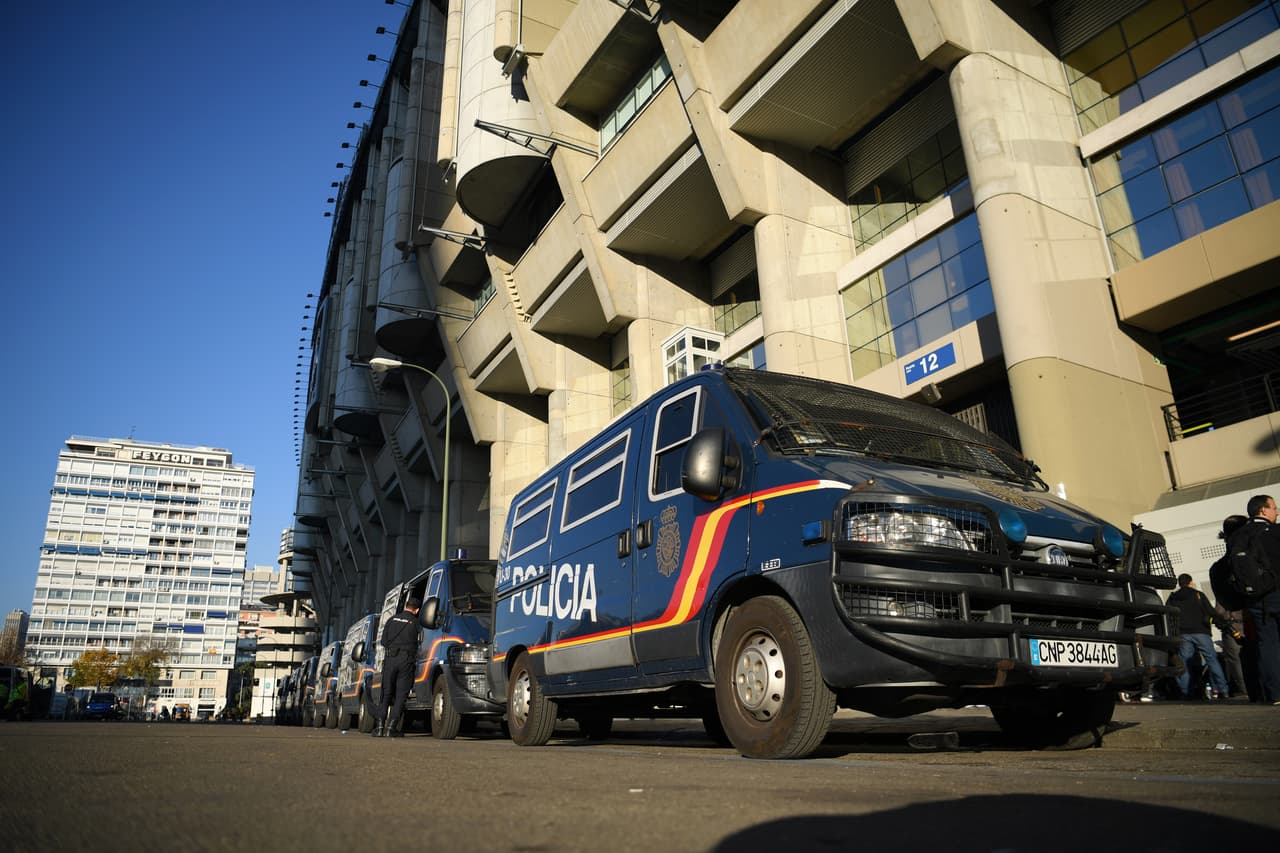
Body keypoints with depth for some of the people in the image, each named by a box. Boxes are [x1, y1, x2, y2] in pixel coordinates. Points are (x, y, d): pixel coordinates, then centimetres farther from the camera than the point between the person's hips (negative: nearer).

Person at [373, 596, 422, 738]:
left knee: (386, 693, 10)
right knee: (401, 694, 3)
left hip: (390, 658, 3)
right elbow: (419, 642, 8)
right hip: (406, 659, -3)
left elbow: (383, 641, 11)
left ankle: (379, 726, 1)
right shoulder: (415, 622, 4)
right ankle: (391, 727, -4)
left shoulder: (392, 619, 12)